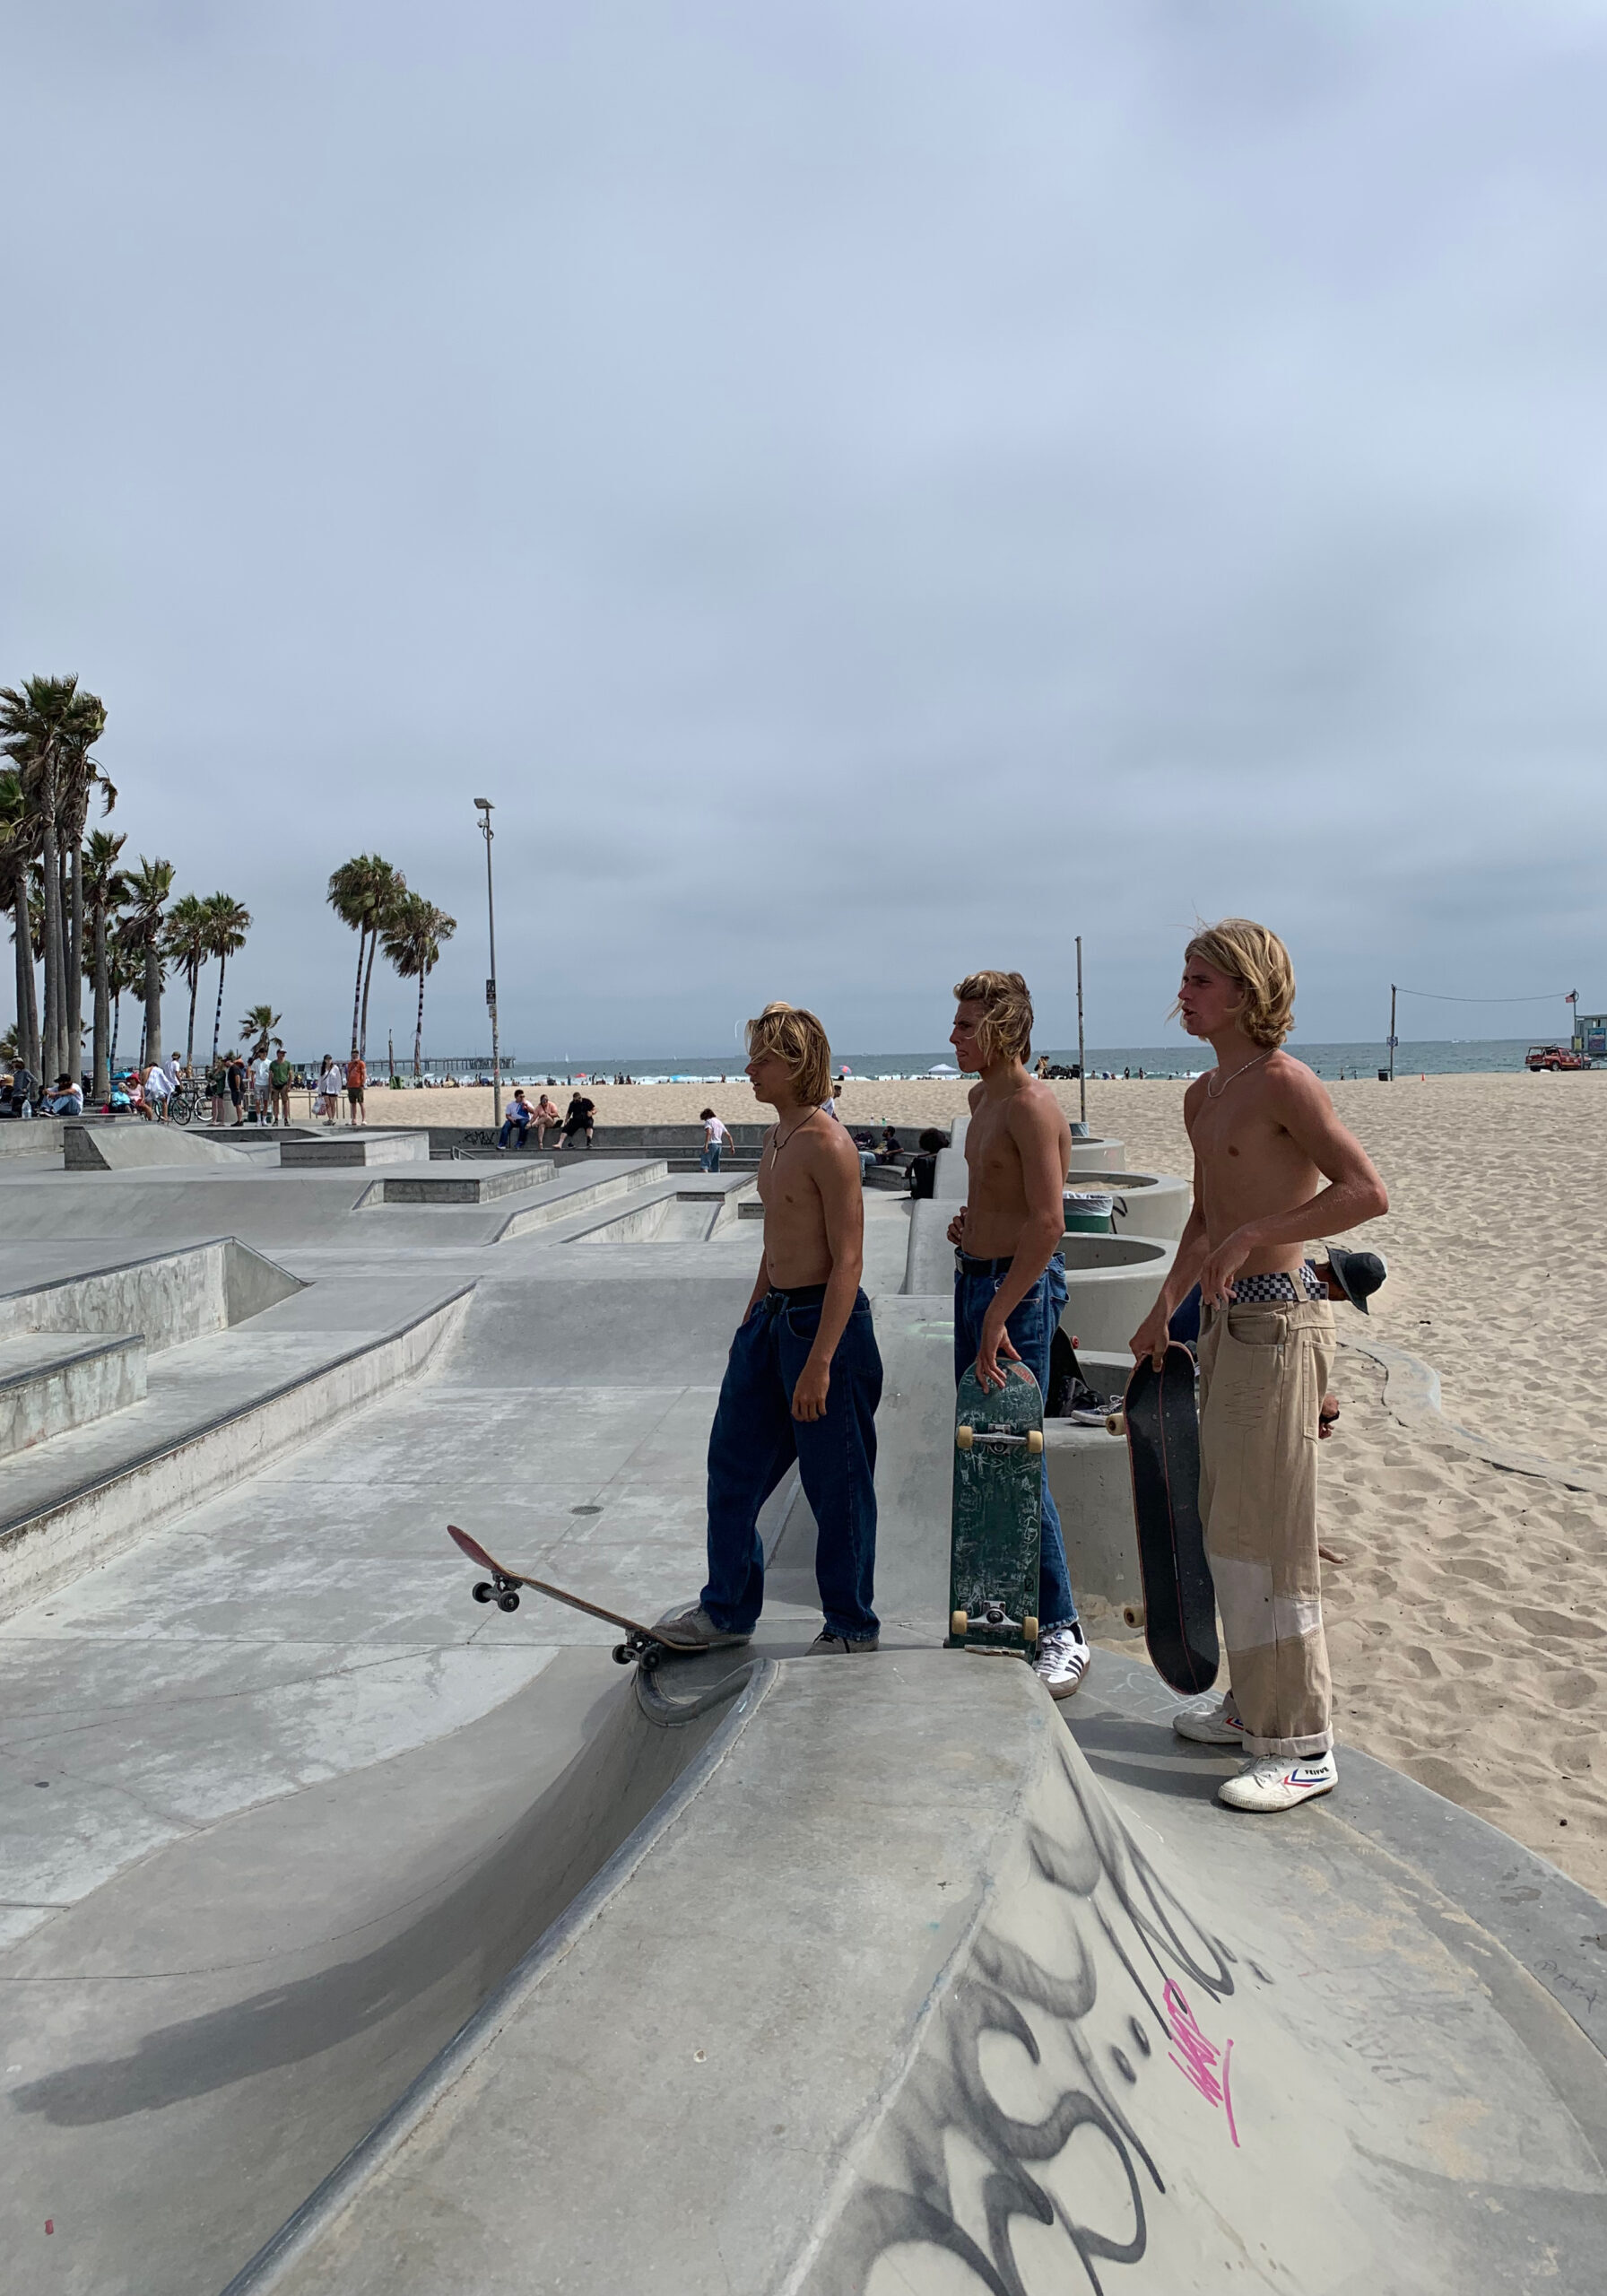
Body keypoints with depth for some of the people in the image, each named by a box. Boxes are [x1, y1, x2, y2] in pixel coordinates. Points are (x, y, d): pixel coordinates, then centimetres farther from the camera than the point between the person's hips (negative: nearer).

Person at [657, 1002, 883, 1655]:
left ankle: (852, 1626, 22)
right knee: (734, 1461, 16)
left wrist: (819, 1362, -23)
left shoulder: (828, 1144, -18)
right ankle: (728, 1609, 32)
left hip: (824, 1320, -9)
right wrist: (751, 1318, 23)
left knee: (836, 1485, 4)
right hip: (773, 1316, 10)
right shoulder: (775, 1137, 11)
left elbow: (847, 1262, -20)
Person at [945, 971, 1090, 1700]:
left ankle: (1062, 1629, 3)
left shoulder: (1030, 1106, -17)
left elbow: (1048, 1223, -25)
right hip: (975, 1277, 10)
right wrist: (972, 1221, 12)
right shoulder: (981, 1097, 12)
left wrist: (997, 1315, -25)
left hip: (1020, 1286, -10)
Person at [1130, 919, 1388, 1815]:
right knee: (1231, 1521, 16)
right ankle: (1255, 1705, 31)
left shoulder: (1283, 1083, -14)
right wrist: (1166, 1306, 21)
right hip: (1226, 1316, 9)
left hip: (1279, 1319, -9)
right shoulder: (1203, 1095, 13)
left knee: (1268, 1528, -3)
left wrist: (1252, 1235, -23)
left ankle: (1304, 1747, 11)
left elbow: (1369, 1193, -22)